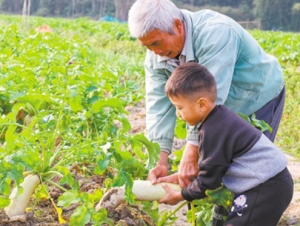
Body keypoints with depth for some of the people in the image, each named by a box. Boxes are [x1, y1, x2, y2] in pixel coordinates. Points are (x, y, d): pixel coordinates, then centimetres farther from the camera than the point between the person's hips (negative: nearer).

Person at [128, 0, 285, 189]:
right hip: (226, 109, 6)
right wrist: (160, 160, -31)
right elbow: (159, 104, -20)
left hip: (260, 97, -6)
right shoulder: (157, 55, -15)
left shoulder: (214, 33, -37)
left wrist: (191, 154, -43)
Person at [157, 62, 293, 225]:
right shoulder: (220, 118, 8)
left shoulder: (213, 132, -20)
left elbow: (208, 180, -13)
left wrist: (179, 196, 0)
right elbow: (208, 162, 19)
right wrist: (180, 175, 15)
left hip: (266, 188, -10)